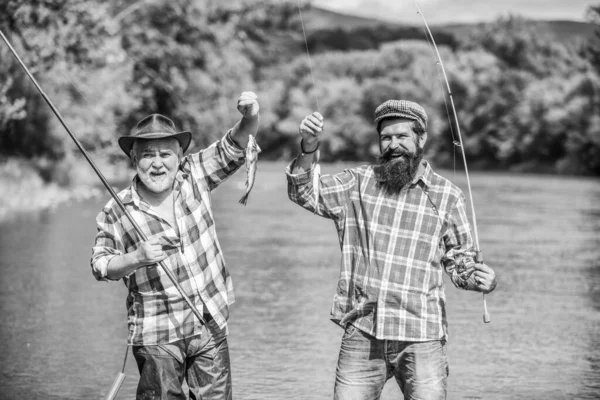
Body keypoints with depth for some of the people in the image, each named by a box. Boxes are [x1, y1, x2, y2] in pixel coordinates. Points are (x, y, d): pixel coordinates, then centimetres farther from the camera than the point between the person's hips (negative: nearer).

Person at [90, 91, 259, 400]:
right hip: (157, 336, -3)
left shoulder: (194, 176, -1)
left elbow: (234, 147, -3)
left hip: (211, 326, 3)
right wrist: (137, 257, -22)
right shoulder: (116, 213, -9)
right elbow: (100, 265, -3)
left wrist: (250, 119, -24)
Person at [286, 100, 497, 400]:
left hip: (421, 338, -1)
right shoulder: (359, 182, 7)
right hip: (362, 333, 1)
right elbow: (305, 193, 0)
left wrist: (475, 278, -10)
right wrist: (308, 148, -16)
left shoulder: (446, 196, 4)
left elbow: (458, 259, 11)